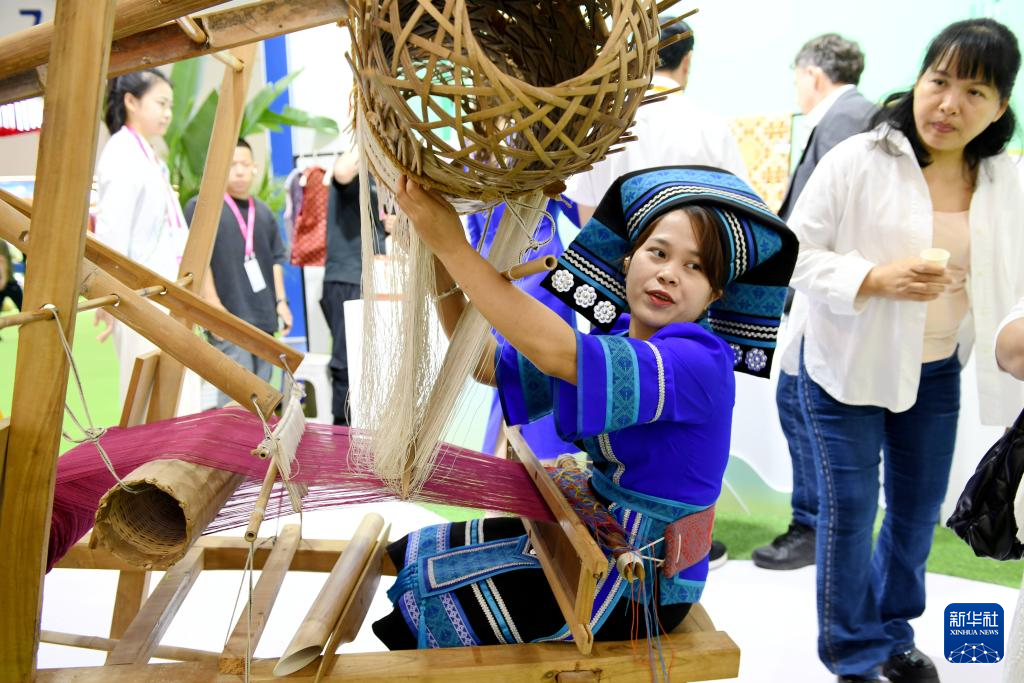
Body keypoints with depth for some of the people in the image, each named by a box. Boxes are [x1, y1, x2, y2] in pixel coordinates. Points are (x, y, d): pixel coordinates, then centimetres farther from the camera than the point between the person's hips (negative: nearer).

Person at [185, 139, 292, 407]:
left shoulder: (263, 211, 19)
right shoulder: (201, 207, -1)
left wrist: (280, 301, 14)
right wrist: (214, 306, -14)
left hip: (263, 318, 7)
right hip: (229, 320, -6)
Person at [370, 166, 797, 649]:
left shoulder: (700, 362, -25)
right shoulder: (613, 339, -1)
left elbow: (558, 354, -39)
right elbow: (487, 363, -3)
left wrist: (452, 244, -38)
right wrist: (442, 271, -19)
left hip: (644, 581, -8)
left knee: (445, 601, -5)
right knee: (422, 558, 12)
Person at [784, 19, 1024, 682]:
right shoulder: (858, 161, -16)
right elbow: (799, 255, -15)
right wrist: (877, 279, -27)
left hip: (937, 373, 5)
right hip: (850, 369, -4)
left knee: (919, 512, 17)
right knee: (850, 514, 3)